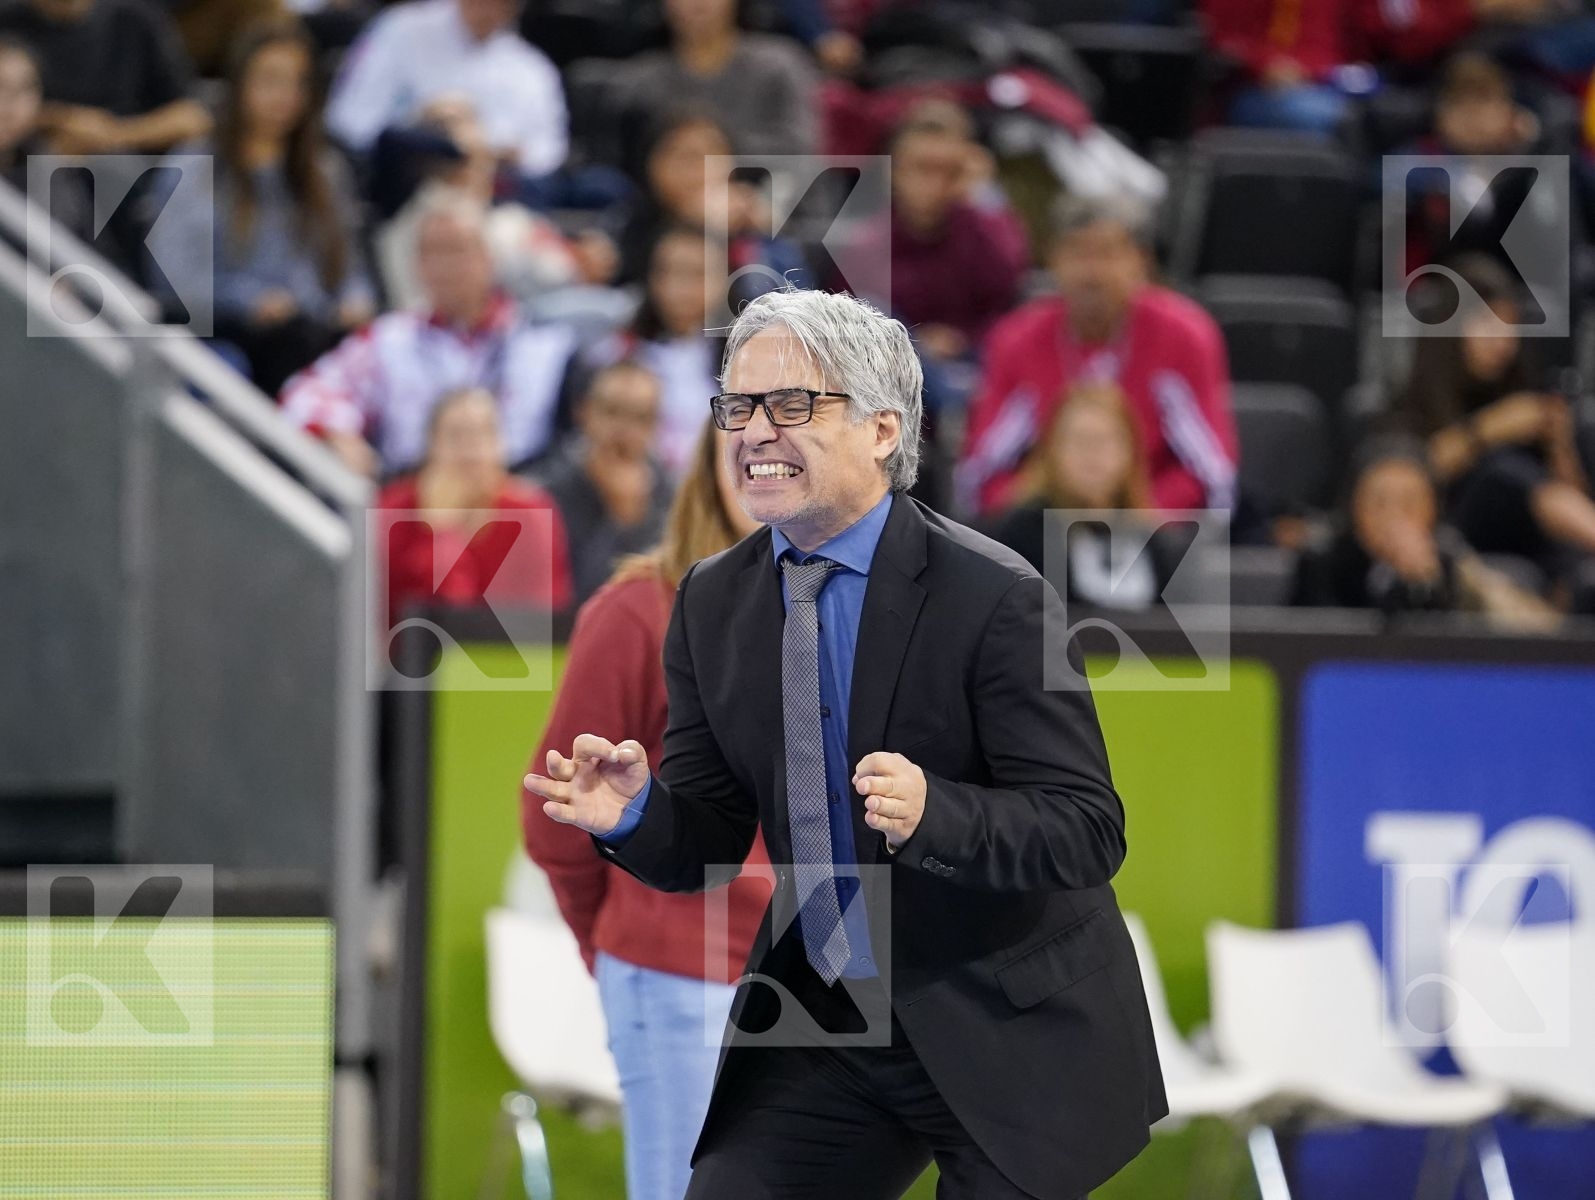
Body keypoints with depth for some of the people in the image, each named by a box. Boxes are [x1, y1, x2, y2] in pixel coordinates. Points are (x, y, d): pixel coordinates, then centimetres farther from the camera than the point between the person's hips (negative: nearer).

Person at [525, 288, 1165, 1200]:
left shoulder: (995, 597, -16)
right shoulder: (713, 602, 2)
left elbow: (1089, 829, -18)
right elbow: (709, 845, 5)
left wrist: (934, 814, -35)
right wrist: (635, 815, -18)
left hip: (1006, 1029, -4)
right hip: (822, 1035, 5)